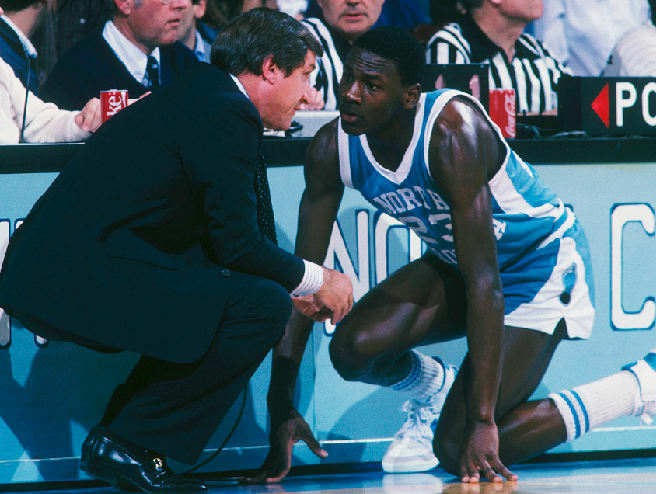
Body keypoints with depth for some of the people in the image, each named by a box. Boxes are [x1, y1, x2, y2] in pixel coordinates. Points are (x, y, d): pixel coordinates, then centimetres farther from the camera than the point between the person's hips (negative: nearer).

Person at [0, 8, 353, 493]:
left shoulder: (195, 95, 21)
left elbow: (214, 241, 27)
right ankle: (128, 442, -5)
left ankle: (121, 440, 13)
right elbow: (236, 242, -11)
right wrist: (314, 279, 4)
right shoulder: (228, 114, -10)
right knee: (262, 306, -14)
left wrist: (287, 281, 24)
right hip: (84, 282, -10)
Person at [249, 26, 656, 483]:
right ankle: (434, 389, 14)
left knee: (461, 451, -17)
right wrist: (281, 409, -16)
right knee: (353, 348, -23)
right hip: (452, 262, 6)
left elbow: (484, 283, -35)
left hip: (541, 261, -6)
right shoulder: (332, 149, -16)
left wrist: (482, 420, -38)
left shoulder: (453, 134, -34)